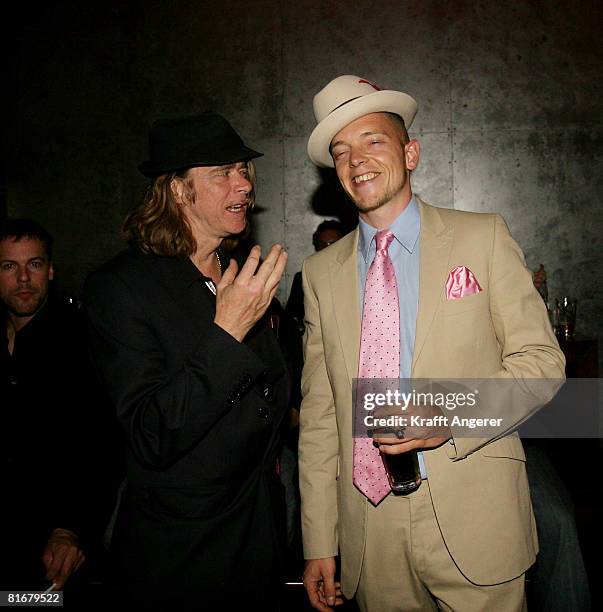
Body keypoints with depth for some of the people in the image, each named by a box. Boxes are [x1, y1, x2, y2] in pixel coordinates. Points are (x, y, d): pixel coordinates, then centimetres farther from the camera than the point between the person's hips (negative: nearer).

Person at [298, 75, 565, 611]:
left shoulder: (483, 237, 0)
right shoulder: (321, 271, 5)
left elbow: (542, 360, -1)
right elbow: (319, 412, 4)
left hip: (474, 522, -1)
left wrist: (453, 416, -19)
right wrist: (319, 544, 3)